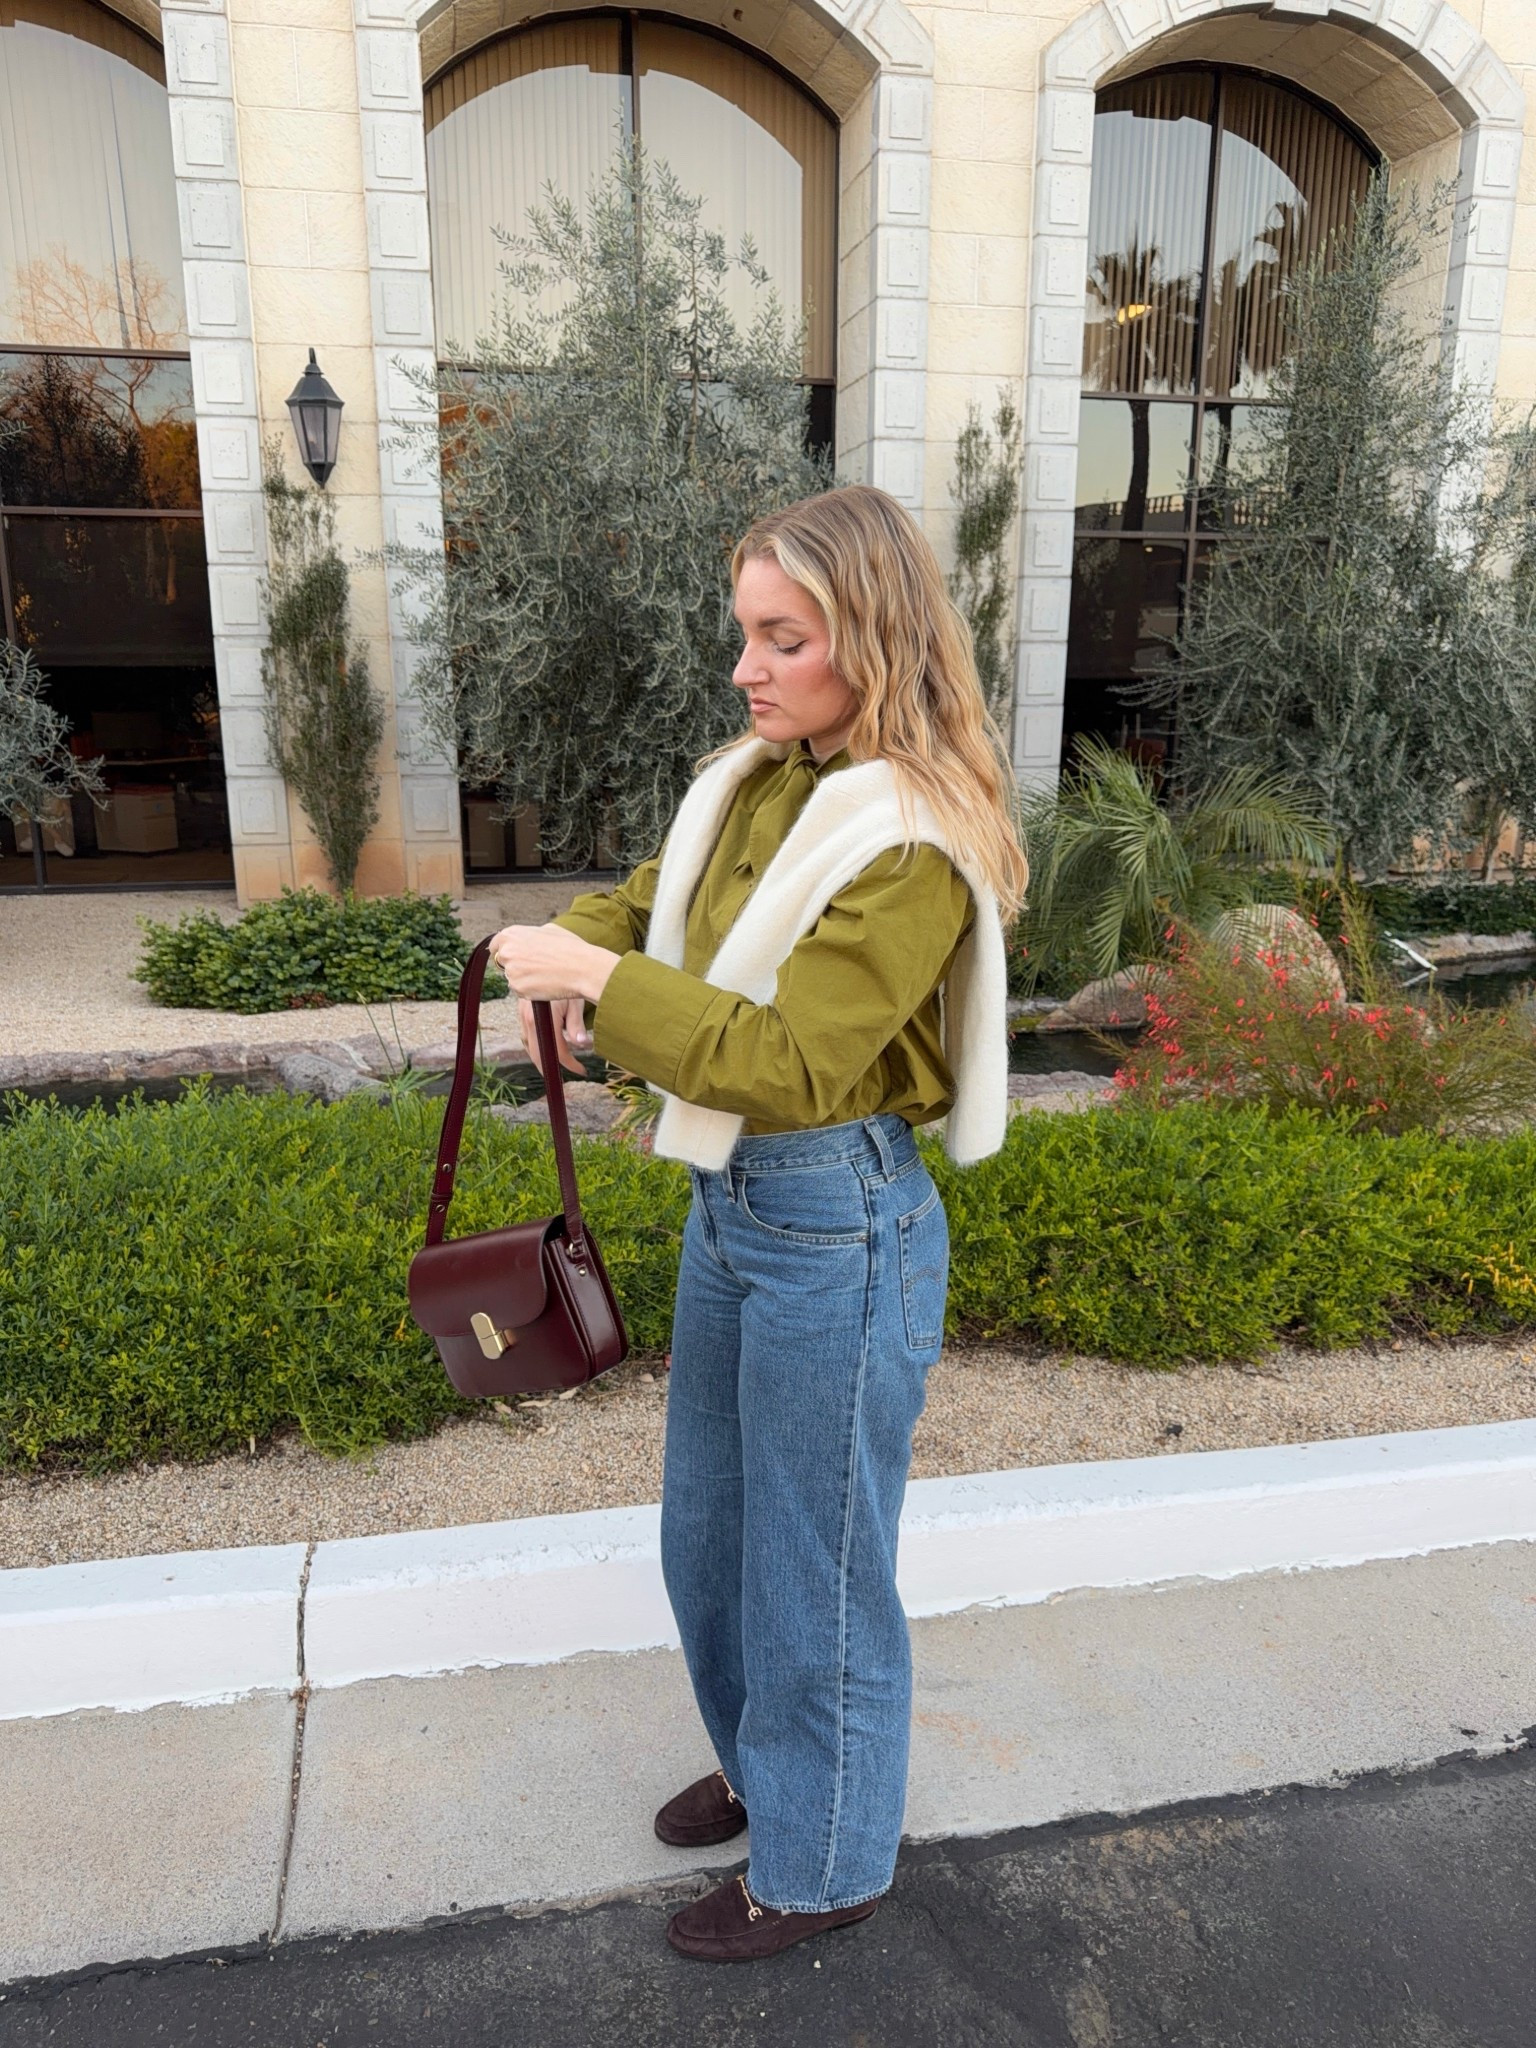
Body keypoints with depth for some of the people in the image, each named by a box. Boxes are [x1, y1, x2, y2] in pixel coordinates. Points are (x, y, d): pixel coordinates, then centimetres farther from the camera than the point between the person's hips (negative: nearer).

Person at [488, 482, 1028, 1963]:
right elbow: (649, 896, 17)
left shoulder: (909, 844, -21)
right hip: (727, 1198, 9)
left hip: (835, 1225, -8)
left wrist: (604, 982, -24)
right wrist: (569, 956, -4)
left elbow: (793, 1062, -26)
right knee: (707, 1527, 24)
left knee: (817, 1564, 11)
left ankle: (823, 1867, 38)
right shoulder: (753, 781, 4)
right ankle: (763, 1761, 52)